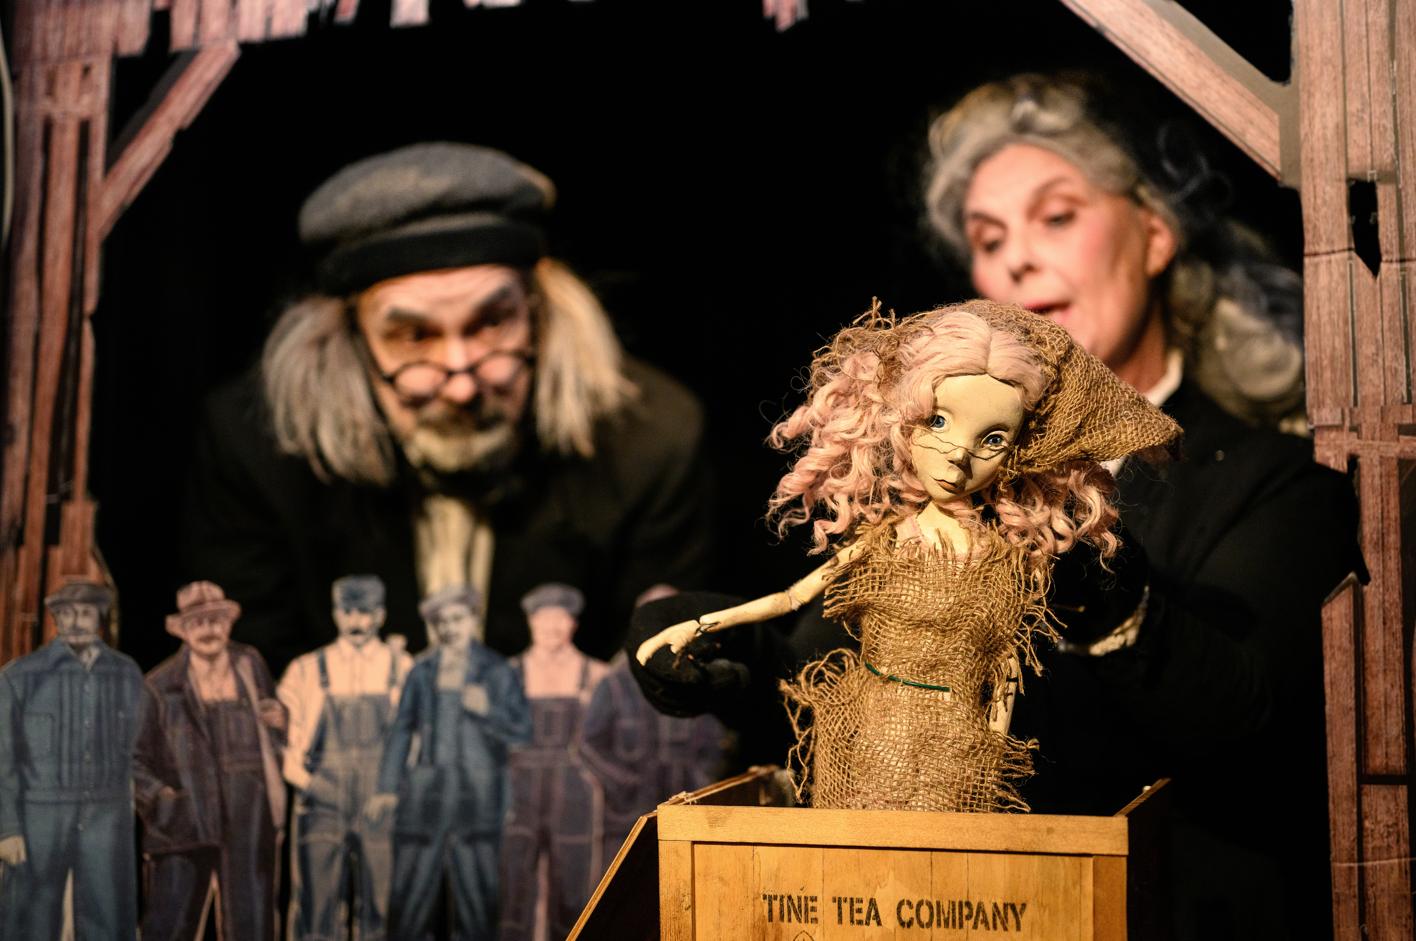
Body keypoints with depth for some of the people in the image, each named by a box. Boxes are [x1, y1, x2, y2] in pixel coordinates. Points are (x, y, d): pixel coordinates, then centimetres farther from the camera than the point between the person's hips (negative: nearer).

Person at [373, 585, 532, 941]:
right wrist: (388, 788, 6)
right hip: (426, 795, 2)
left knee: (476, 895, -3)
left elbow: (523, 731, 1)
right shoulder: (421, 672, 10)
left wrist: (487, 710, -16)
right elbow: (402, 730, 13)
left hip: (477, 796, -2)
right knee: (409, 896, -3)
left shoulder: (497, 670, 4)